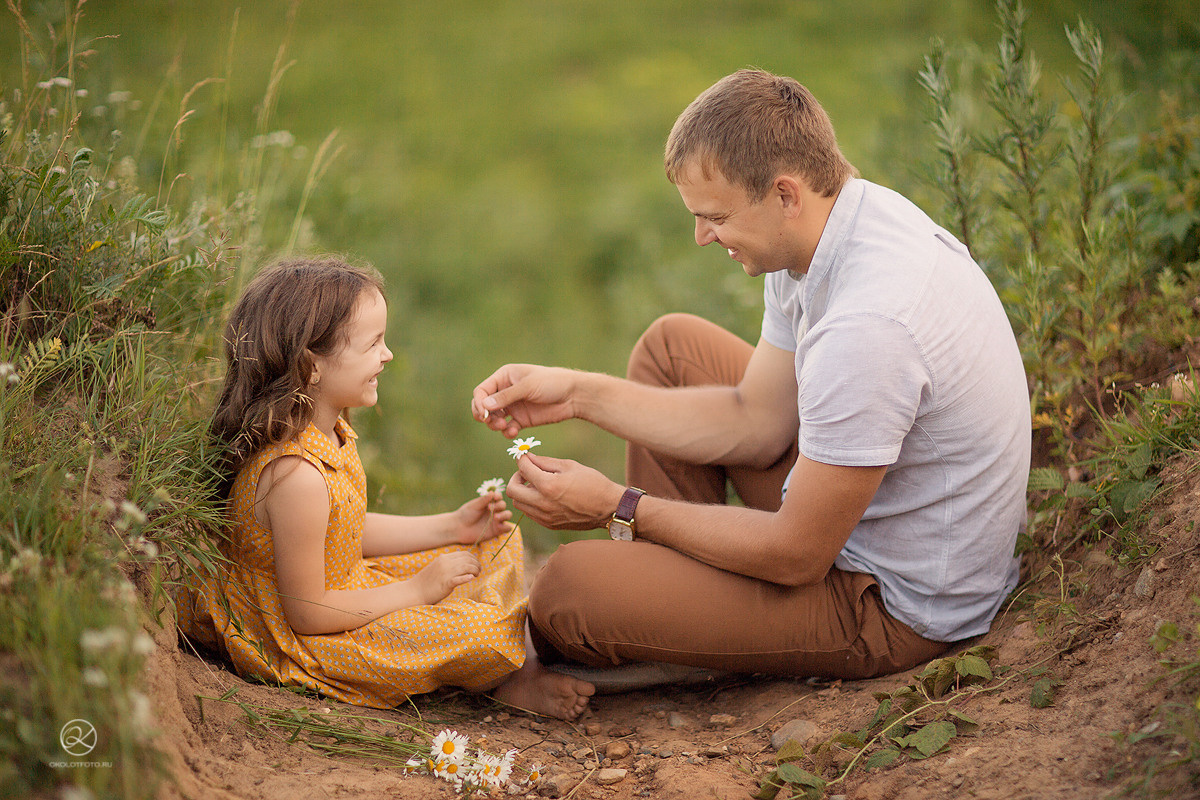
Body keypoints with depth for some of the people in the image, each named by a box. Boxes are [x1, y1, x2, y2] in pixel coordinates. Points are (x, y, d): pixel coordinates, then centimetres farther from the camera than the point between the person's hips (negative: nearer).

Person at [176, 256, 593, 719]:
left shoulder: (330, 432, -2)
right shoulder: (296, 475, -33)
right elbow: (307, 614, -27)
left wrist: (450, 527, 7)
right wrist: (417, 590, -18)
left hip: (344, 583, 10)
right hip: (305, 643, -10)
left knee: (498, 545, 12)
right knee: (480, 632, -24)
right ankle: (512, 684, 6)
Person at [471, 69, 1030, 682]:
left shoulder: (867, 324, -35)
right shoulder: (854, 215, -4)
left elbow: (797, 557, -25)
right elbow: (756, 420, 4)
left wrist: (618, 508, -15)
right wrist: (579, 394, -1)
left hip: (893, 606, -9)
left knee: (567, 588, -16)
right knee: (671, 344, 15)